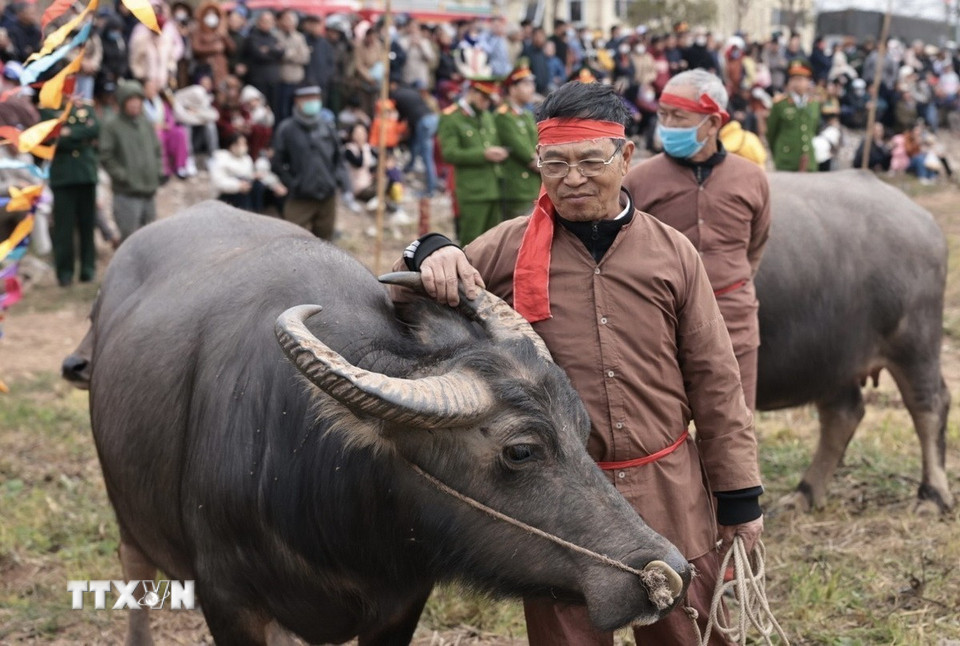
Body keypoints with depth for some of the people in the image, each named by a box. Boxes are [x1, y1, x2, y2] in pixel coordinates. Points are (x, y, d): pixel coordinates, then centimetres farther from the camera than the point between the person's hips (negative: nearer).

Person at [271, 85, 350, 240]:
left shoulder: (327, 127, 6)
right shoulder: (286, 129, -4)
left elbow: (339, 159, 12)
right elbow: (278, 164, 1)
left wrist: (346, 187, 3)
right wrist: (293, 185, -7)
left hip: (327, 198, 4)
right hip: (300, 200, -4)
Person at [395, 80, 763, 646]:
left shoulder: (673, 254, 3)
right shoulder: (508, 249, -1)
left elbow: (715, 381, 6)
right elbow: (398, 303, -2)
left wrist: (740, 495, 6)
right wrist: (428, 255, -24)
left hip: (669, 493, 1)